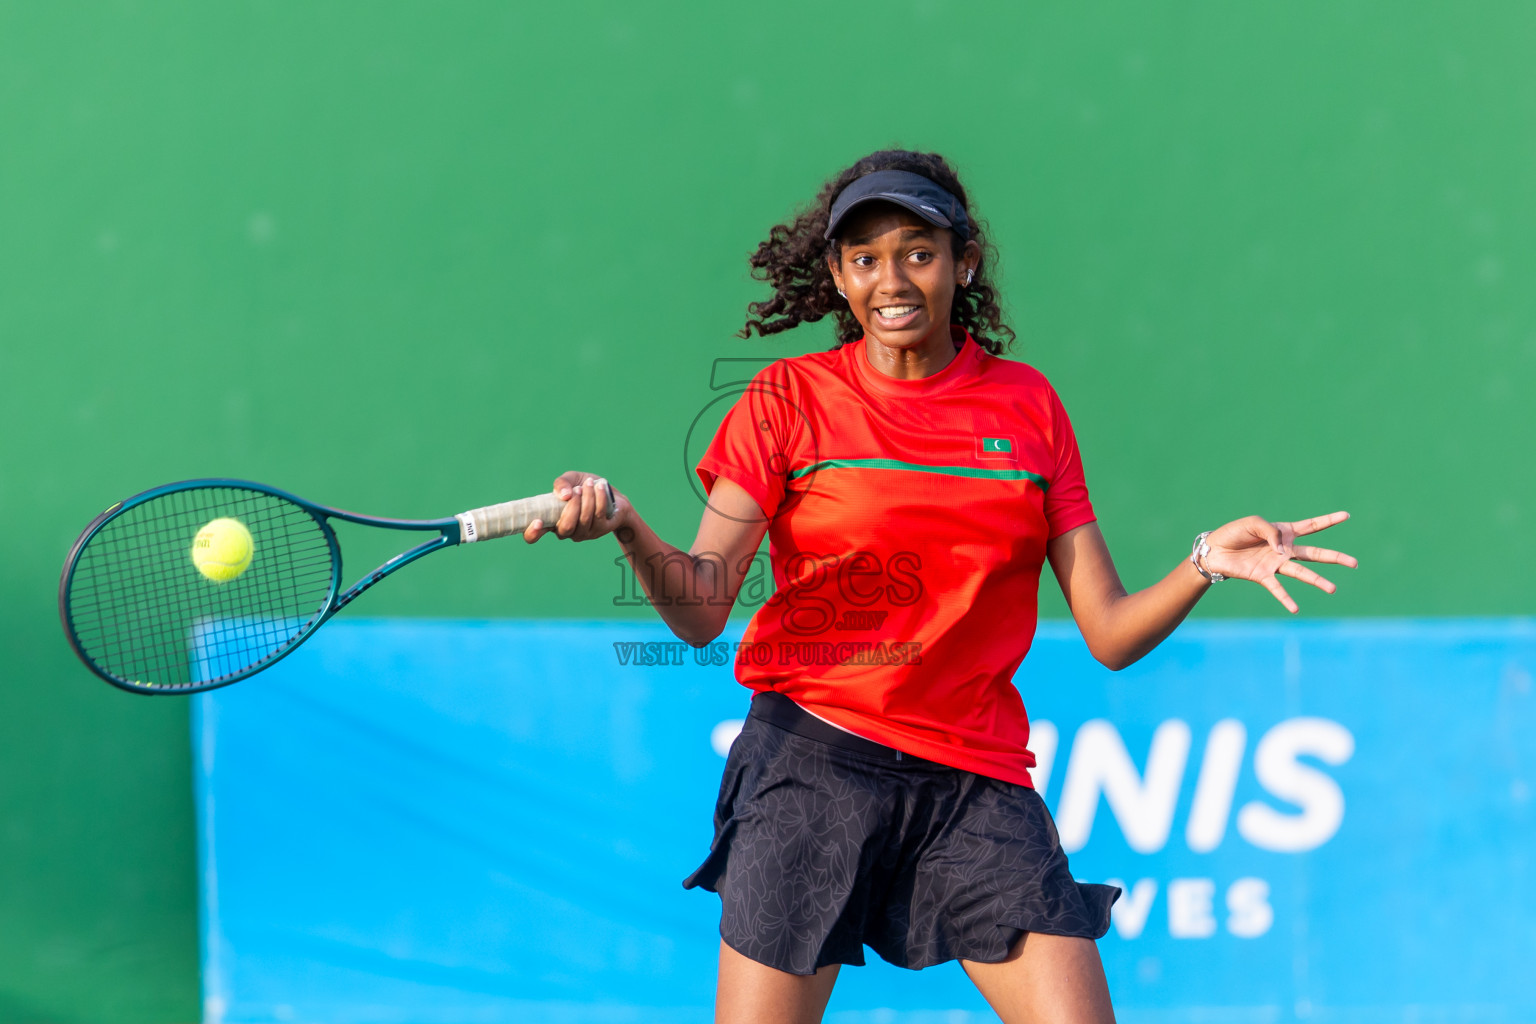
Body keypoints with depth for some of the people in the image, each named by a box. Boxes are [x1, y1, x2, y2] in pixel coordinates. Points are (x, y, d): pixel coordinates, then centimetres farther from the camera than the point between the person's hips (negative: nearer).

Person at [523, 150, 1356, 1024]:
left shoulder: (1026, 404, 8)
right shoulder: (789, 400, 2)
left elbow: (1110, 632, 6)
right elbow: (701, 608, -6)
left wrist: (1208, 562, -12)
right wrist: (626, 526, -25)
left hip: (977, 784, 2)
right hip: (812, 762, -1)